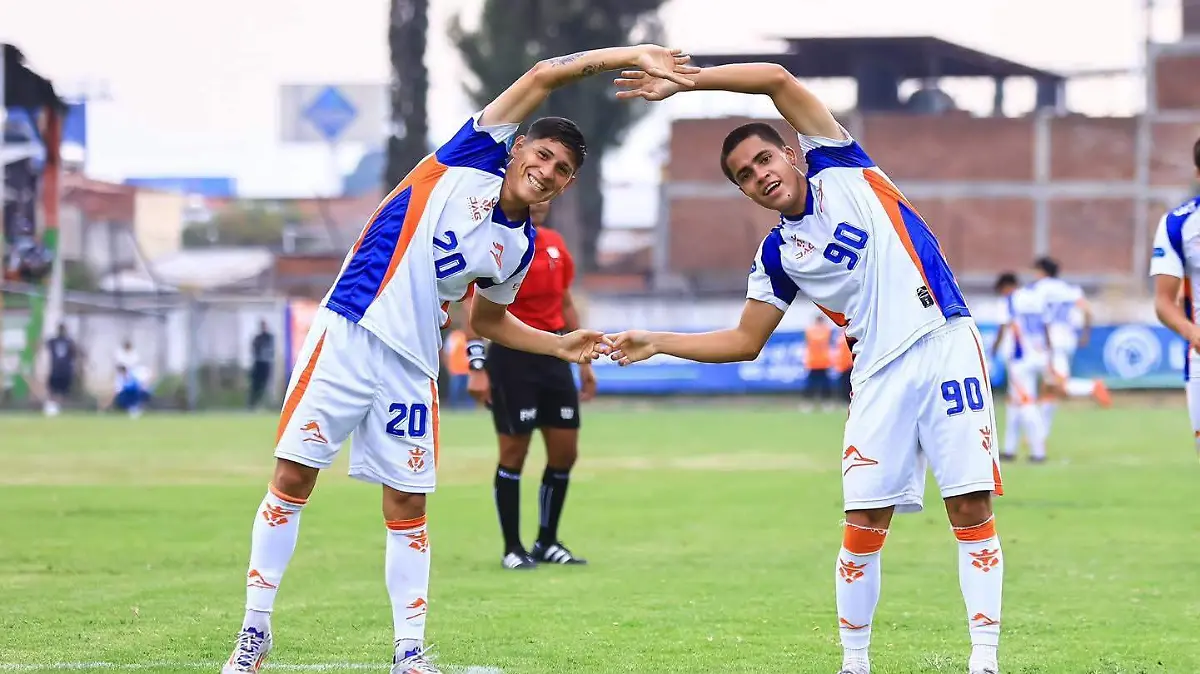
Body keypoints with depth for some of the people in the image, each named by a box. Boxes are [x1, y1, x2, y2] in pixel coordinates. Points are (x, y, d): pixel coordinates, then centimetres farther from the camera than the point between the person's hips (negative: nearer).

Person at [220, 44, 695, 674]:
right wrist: (629, 54, -11)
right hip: (348, 334, -5)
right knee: (292, 479, -4)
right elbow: (542, 76, -8)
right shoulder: (472, 159, -2)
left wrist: (561, 345, 16)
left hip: (412, 367, 5)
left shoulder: (519, 249, 10)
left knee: (407, 506, 3)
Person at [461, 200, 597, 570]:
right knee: (514, 452, -3)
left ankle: (547, 543, 18)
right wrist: (478, 367, -20)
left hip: (554, 355, 7)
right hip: (512, 356, -7)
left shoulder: (555, 244, 11)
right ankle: (512, 549, 5)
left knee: (565, 452, 6)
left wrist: (584, 361, 18)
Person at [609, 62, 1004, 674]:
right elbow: (746, 342, 19)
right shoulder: (776, 256, 12)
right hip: (880, 376, 3)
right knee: (864, 526, -4)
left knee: (972, 509, -7)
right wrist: (655, 342, 12)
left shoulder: (839, 169, 5)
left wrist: (681, 80, -5)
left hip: (945, 344, -3)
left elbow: (777, 79, -5)